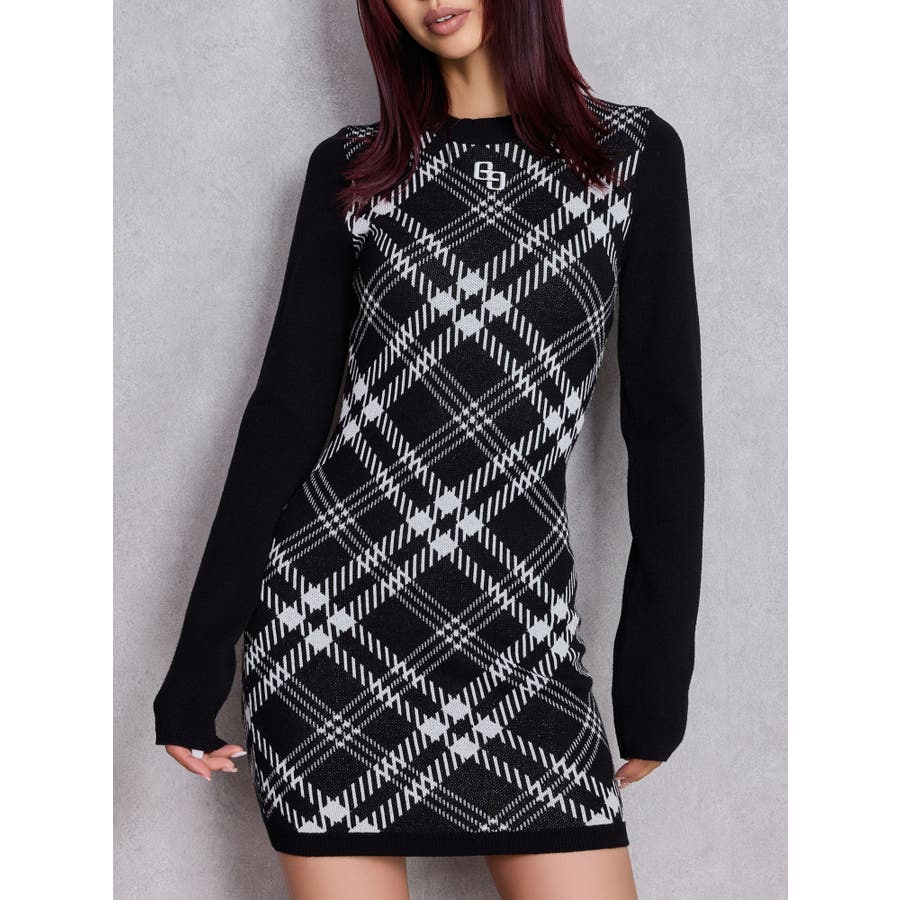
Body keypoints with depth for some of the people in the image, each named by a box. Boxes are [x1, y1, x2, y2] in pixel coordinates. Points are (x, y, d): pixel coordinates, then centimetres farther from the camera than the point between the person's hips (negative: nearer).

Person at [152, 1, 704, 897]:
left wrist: (657, 672, 1)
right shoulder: (350, 169, 6)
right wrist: (199, 662, 2)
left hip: (520, 616, 0)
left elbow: (664, 418, 3)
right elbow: (287, 409, 4)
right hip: (330, 598, 0)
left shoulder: (635, 154, 5)